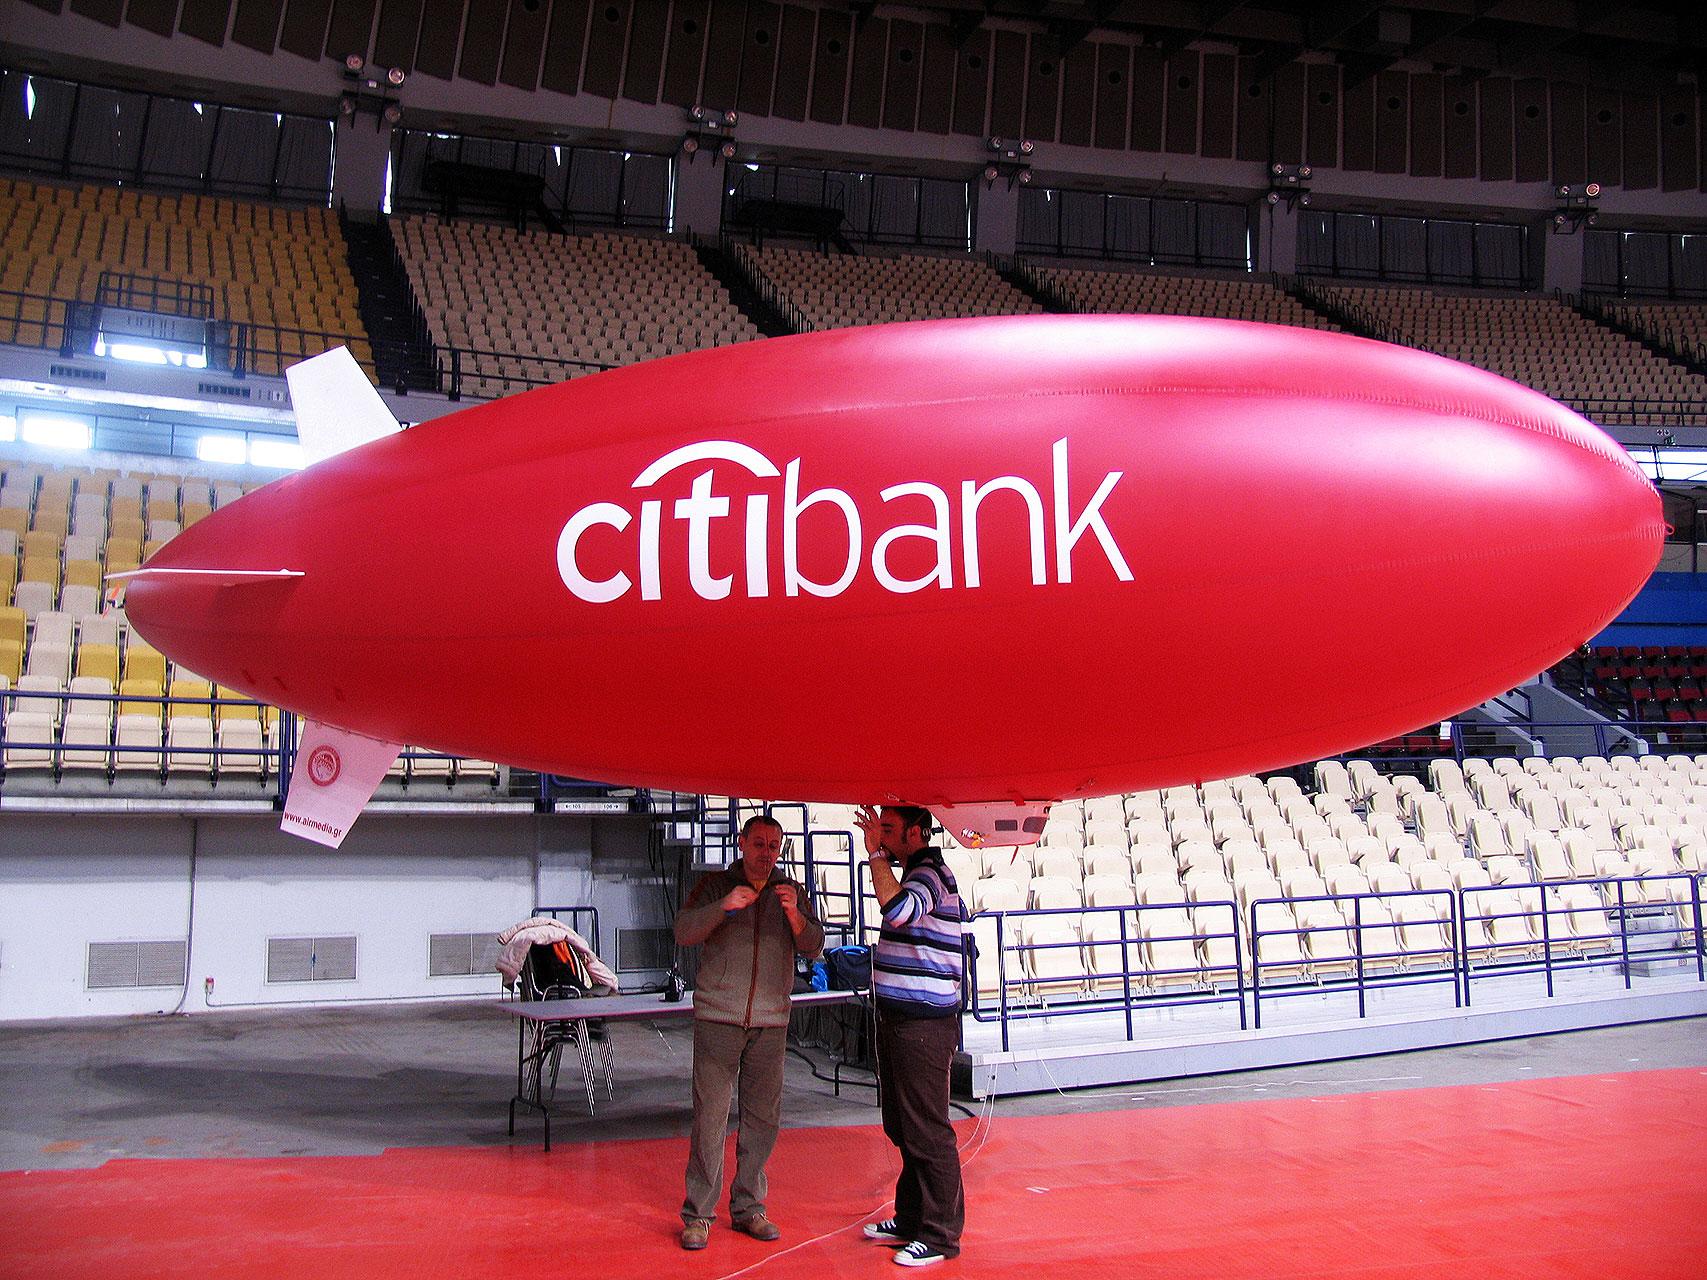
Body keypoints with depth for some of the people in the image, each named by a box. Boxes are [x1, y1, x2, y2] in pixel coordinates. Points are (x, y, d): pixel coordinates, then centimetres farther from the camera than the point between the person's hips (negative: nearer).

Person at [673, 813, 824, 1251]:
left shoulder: (791, 892, 12)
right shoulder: (714, 886, 7)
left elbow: (813, 946, 3)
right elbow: (684, 931, -5)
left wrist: (794, 914, -15)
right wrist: (724, 906, -20)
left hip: (771, 1022, 2)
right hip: (718, 1017, -2)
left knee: (763, 1119, 5)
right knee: (710, 1117, -4)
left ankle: (749, 1207, 19)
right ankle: (698, 1213, 6)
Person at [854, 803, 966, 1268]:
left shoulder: (930, 872, -14)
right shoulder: (917, 873, 19)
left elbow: (897, 910, -35)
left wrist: (876, 854, -27)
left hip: (922, 1025, -11)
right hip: (899, 1020, 11)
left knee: (927, 1133, -3)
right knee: (904, 1128, 17)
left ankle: (941, 1235, 5)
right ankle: (912, 1219, 28)